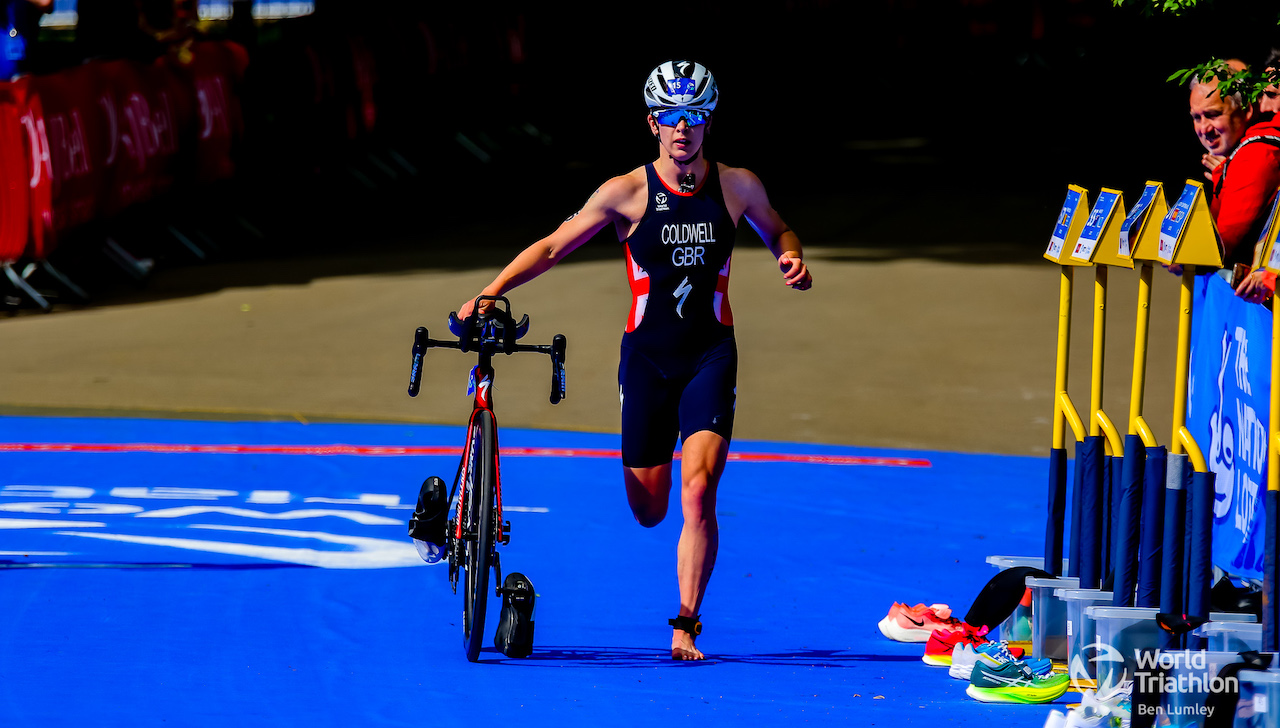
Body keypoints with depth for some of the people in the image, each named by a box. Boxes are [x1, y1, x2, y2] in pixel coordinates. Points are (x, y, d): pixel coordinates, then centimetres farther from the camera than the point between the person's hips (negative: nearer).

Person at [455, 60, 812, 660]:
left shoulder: (737, 186, -1)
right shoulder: (627, 193, -7)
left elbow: (776, 231, 18)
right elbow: (553, 247, -4)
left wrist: (792, 259, -5)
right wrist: (487, 294, -13)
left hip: (710, 354, 0)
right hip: (647, 356, 0)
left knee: (697, 493, -18)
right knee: (648, 512, 6)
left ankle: (685, 627, -9)